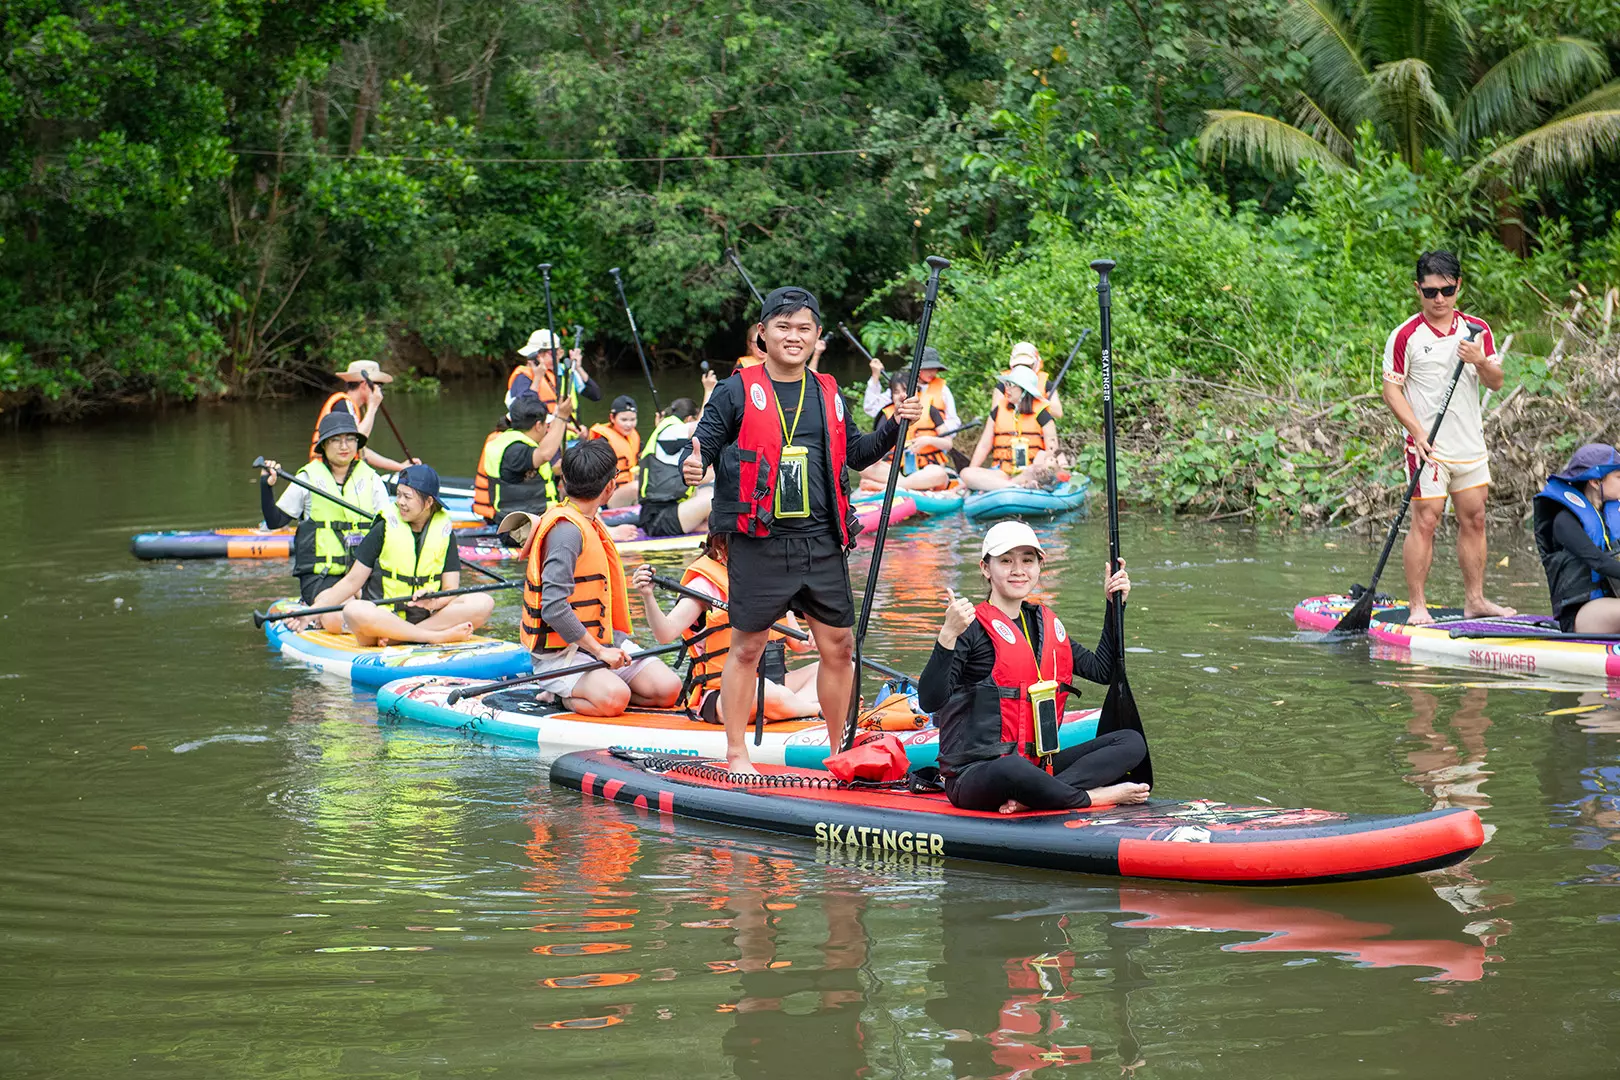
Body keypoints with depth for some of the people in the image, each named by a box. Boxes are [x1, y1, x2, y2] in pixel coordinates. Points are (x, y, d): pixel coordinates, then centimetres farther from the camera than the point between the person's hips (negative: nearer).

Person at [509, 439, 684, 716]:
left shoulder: (590, 523, 12)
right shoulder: (567, 531, -19)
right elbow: (554, 610, -26)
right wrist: (600, 651, -23)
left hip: (605, 640, 9)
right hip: (561, 653, -9)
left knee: (668, 689, -10)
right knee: (614, 699, -34)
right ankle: (561, 693, -4)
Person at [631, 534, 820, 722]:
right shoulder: (705, 584, -5)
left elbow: (795, 642, 17)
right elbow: (666, 634, -18)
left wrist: (808, 642, -7)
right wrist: (648, 596, -35)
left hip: (771, 681, 7)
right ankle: (816, 708, -12)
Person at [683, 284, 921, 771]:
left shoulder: (830, 396, 13)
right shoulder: (737, 392, -1)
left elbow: (855, 453, 22)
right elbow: (704, 441, -3)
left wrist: (893, 426, 8)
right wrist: (692, 465, -25)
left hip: (821, 543, 4)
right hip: (758, 543, -4)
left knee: (839, 647, 7)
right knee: (746, 647, 3)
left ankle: (839, 750, 20)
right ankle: (736, 754, 13)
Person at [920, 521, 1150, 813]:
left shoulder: (1046, 624, 16)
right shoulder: (973, 627, -7)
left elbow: (1101, 671, 24)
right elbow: (929, 701, -18)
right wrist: (949, 635, -31)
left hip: (1036, 764, 8)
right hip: (973, 775, -8)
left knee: (1132, 742, -6)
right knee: (1012, 769, -43)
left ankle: (1033, 799, -26)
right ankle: (1101, 795, -21)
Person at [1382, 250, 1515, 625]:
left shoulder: (1477, 330, 7)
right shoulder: (1405, 336, -7)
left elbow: (1496, 383, 5)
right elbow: (1392, 389, -7)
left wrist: (1480, 362, -17)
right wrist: (1417, 431, -17)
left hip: (1471, 444, 5)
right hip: (1429, 446, -5)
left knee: (1474, 519, 9)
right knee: (1425, 521, -7)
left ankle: (1475, 599, 17)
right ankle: (1417, 606, -4)